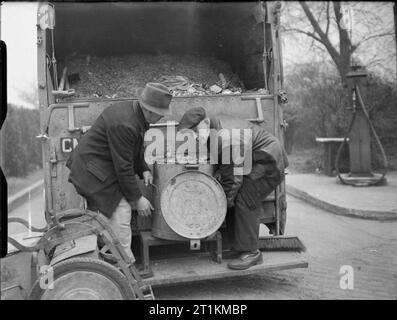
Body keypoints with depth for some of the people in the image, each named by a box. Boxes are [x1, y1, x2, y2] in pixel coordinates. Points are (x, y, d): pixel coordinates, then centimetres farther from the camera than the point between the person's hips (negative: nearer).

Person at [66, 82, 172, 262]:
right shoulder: (123, 124, -30)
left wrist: (143, 170, 3)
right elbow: (123, 167, -25)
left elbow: (135, 149, 17)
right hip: (93, 169, -10)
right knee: (121, 211, -11)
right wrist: (137, 199, -17)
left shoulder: (136, 114, 2)